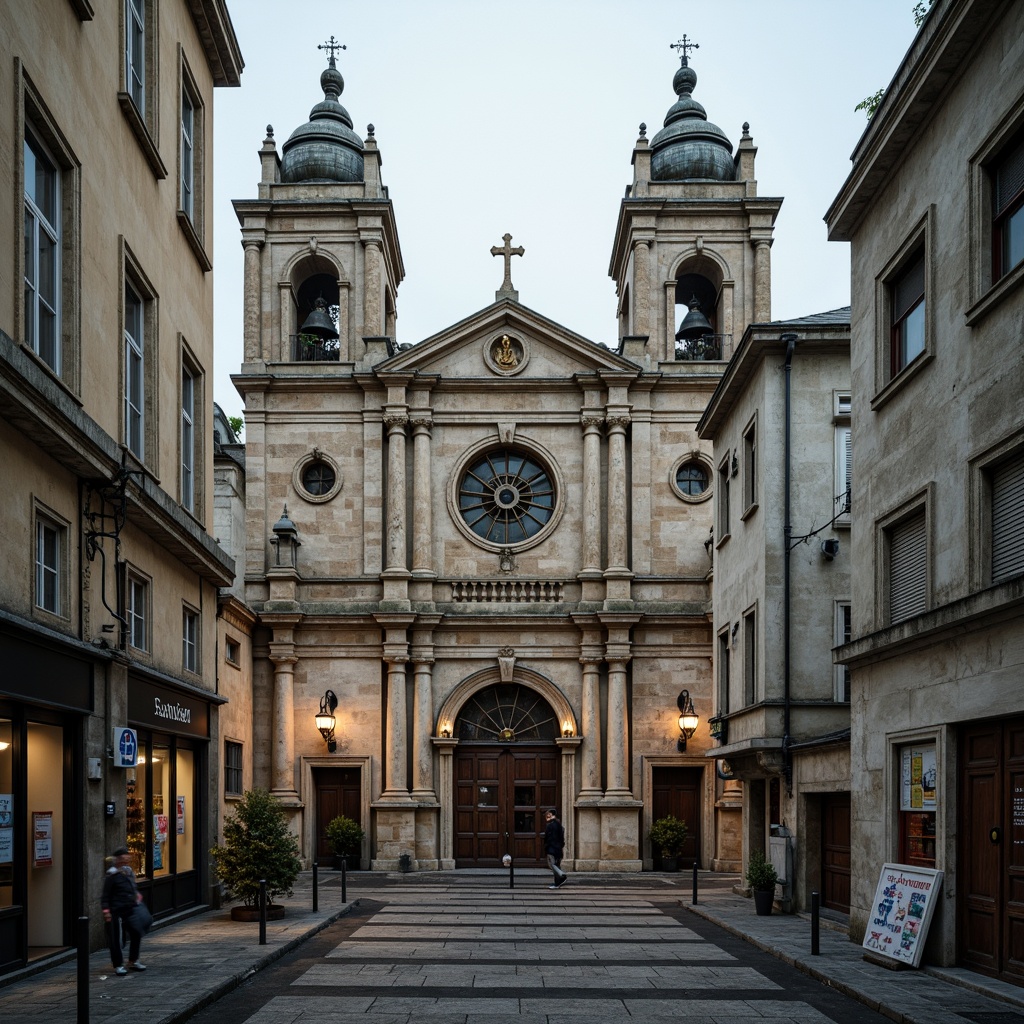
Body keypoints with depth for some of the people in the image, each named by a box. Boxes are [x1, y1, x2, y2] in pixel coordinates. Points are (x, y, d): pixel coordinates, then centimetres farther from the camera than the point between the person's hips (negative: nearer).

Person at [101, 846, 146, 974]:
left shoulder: (129, 872, 12)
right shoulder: (111, 875, -12)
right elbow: (105, 895, -12)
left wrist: (137, 895, 11)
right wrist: (106, 911, -16)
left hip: (130, 911, 8)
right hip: (117, 912, -8)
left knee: (136, 934, 12)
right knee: (116, 939, -1)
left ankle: (133, 961, 26)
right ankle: (118, 965, 9)